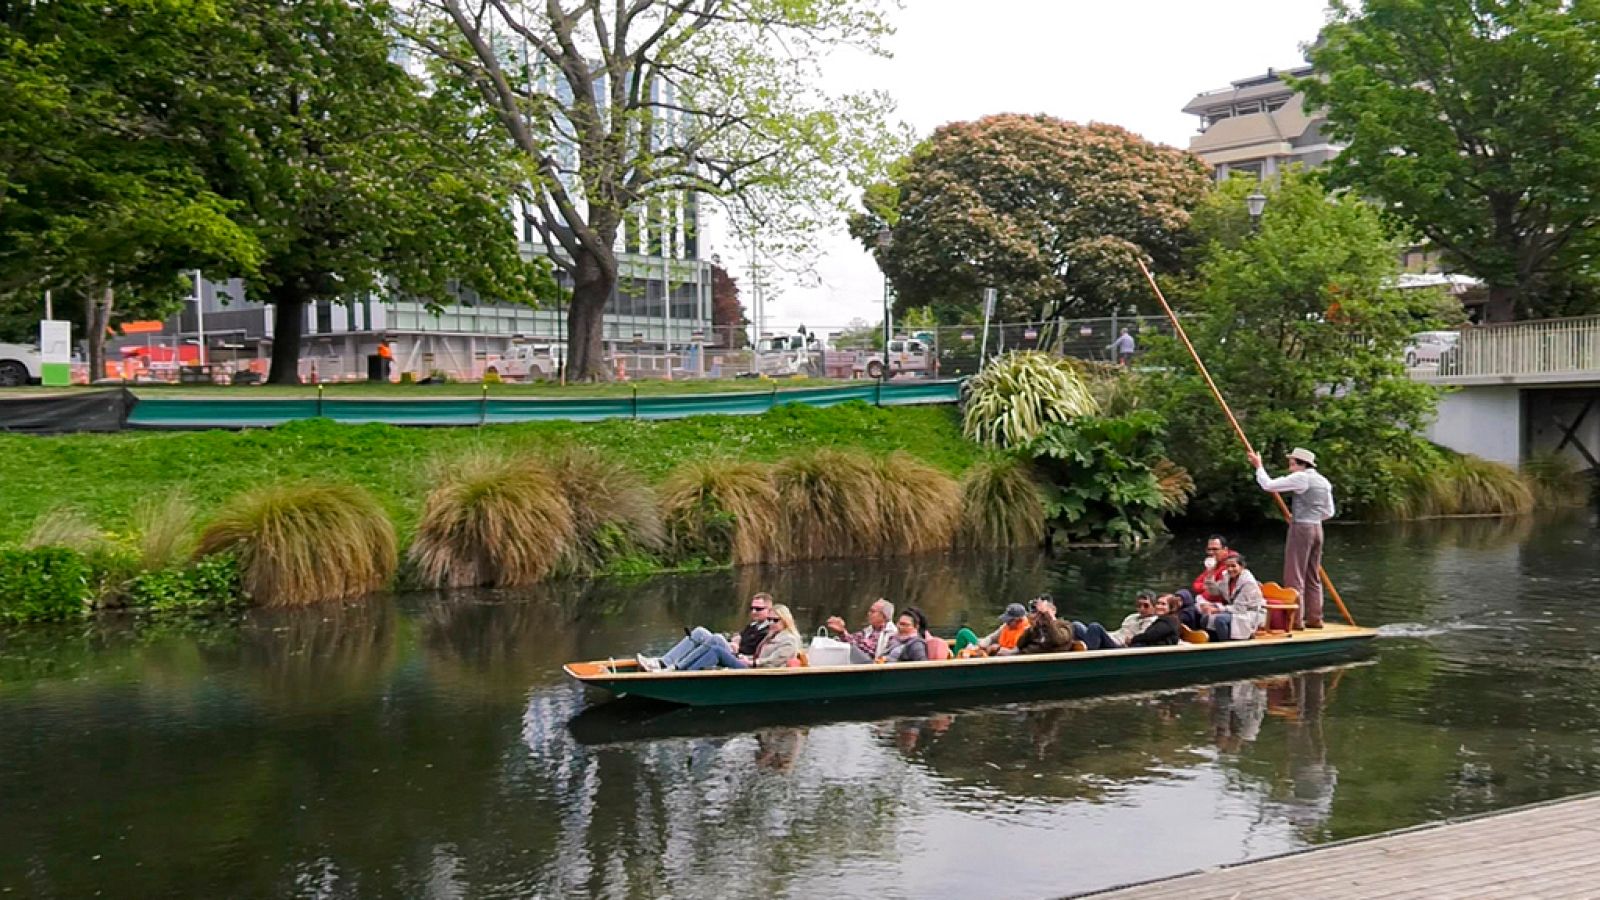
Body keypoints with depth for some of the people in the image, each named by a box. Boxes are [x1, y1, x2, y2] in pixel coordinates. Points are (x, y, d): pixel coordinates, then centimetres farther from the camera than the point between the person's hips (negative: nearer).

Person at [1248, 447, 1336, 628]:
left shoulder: (1300, 478, -12)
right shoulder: (1324, 482, 13)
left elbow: (1268, 485, -11)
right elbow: (1329, 513, 18)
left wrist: (1258, 466, 3)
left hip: (1301, 530, -8)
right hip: (1317, 529, 8)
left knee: (1294, 576, -4)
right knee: (1313, 576, 13)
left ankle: (1295, 619, -5)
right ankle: (1314, 618, 15)